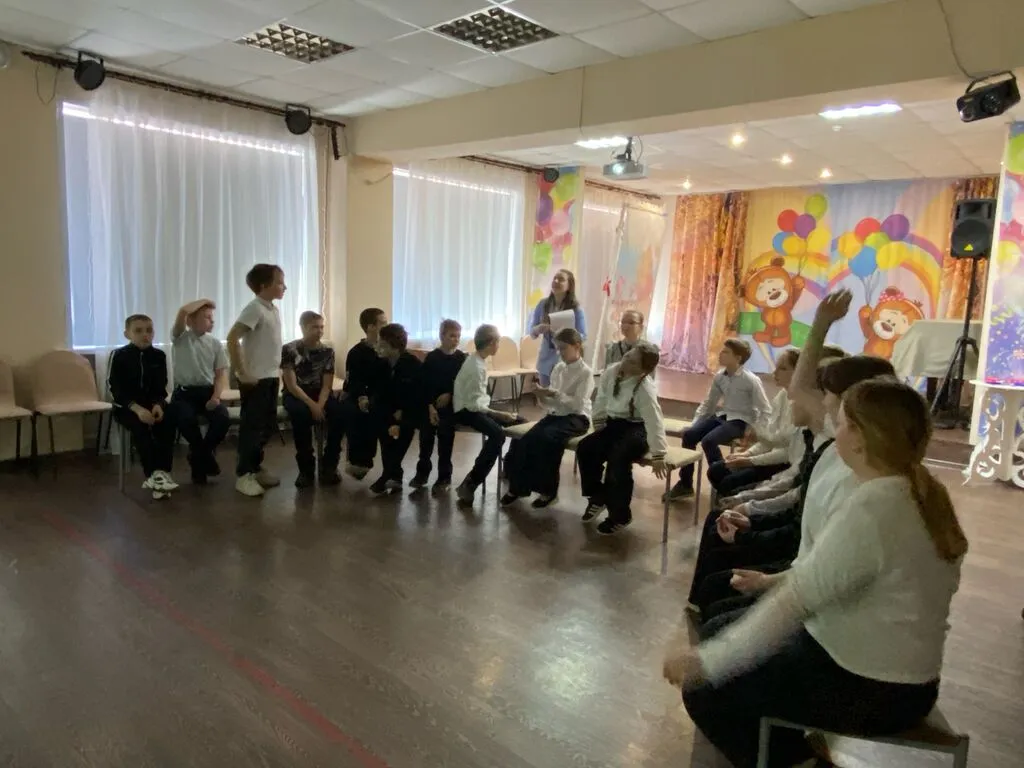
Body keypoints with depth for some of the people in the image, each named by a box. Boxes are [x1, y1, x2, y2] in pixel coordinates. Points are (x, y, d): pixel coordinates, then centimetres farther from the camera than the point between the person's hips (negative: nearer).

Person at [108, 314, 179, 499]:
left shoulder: (159, 355, 3)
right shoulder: (119, 355, -6)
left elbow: (161, 387, 4)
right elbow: (114, 389, -11)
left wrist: (158, 404, -18)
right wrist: (137, 408, -25)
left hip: (153, 403, 3)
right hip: (126, 405, -3)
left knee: (168, 422, -25)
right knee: (140, 425, -31)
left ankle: (162, 472, -24)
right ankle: (153, 473, -28)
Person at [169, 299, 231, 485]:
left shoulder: (215, 343, 7)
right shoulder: (180, 338, -2)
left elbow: (221, 373, 6)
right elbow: (183, 312, -21)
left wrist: (216, 396, -10)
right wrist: (203, 301, -4)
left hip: (207, 391, 3)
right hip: (184, 392, -3)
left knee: (223, 419, -24)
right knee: (186, 420, -32)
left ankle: (199, 456, 4)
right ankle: (205, 456, -1)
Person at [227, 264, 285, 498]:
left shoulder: (275, 310, 12)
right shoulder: (255, 308, -15)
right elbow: (232, 339, -22)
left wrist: (276, 372, 13)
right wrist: (242, 373, -20)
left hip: (271, 377, 9)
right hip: (255, 379, -8)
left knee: (268, 426, 14)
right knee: (251, 426, -1)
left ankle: (256, 468, 27)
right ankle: (244, 475, 8)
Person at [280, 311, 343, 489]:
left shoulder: (327, 352, 0)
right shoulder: (289, 350, -10)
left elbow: (327, 385, -4)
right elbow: (292, 386, -14)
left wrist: (320, 405, -23)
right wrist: (312, 405, -27)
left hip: (320, 394, 3)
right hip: (295, 395, -3)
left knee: (339, 412, -28)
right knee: (301, 414, -37)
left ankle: (328, 466, -13)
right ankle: (306, 468, -20)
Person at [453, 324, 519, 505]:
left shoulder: (477, 361, 7)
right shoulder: (476, 367, -22)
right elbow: (474, 404, -25)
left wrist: (497, 412, 8)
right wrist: (498, 414, -26)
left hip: (473, 406, 10)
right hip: (466, 411, -10)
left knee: (519, 422, 5)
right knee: (497, 434, -32)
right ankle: (469, 485, -29)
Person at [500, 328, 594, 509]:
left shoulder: (585, 372, -8)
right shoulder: (558, 368, 10)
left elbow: (578, 404, -18)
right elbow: (552, 403, 10)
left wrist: (555, 394, -25)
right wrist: (544, 397, -11)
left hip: (576, 418, -6)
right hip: (555, 415, 6)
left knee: (547, 437, -33)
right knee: (526, 440, -20)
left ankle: (548, 490, -18)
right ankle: (518, 486, -8)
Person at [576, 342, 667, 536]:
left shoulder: (645, 389, -27)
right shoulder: (611, 372, -9)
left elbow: (655, 421, -31)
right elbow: (601, 400, 6)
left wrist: (658, 455, -35)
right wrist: (599, 425, 11)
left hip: (637, 429, -6)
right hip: (614, 423, 6)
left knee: (618, 458, -31)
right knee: (585, 448, -14)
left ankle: (620, 515, -10)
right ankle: (597, 497, 9)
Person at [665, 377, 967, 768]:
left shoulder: (873, 506, -28)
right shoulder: (920, 491, 1)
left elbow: (794, 601, -28)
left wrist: (706, 661, -22)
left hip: (867, 689, -9)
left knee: (703, 690, -1)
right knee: (722, 627, 16)